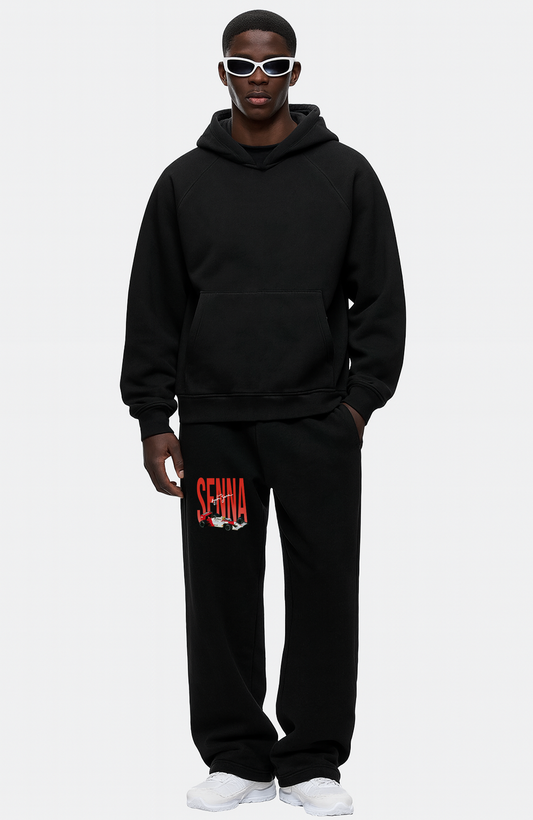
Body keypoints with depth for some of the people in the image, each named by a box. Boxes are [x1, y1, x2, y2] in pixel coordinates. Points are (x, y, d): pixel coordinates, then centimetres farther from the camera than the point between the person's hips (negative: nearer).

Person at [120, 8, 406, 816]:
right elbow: (154, 309, 5)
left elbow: (380, 297, 4)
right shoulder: (184, 181, 6)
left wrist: (361, 398, -5)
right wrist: (154, 419, 0)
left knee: (325, 591, 2)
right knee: (221, 592, 4)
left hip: (318, 425, -1)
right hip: (214, 426, 1)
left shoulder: (345, 174, 3)